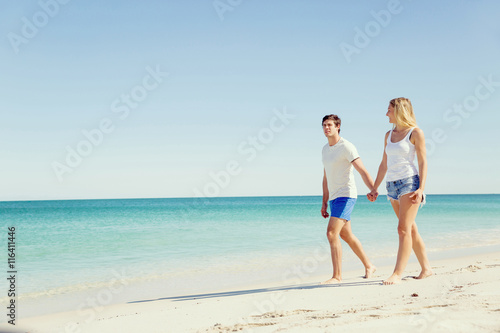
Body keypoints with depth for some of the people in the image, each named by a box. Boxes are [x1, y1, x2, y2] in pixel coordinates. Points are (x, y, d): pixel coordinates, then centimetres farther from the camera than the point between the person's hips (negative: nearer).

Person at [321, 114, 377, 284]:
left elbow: (363, 171, -20)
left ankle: (337, 276, -12)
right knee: (346, 235, 17)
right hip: (334, 198, 9)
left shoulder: (346, 147, -12)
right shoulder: (325, 149, 14)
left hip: (346, 196, -9)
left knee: (332, 233, -18)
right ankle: (368, 266, 34)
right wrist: (324, 203, 19)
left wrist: (374, 190, -34)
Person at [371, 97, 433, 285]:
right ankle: (426, 268, 22)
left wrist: (421, 188, -17)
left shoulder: (415, 132, -3)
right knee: (411, 230, 11)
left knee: (404, 229, -12)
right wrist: (375, 188, 17)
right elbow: (384, 164, 19)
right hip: (392, 185, 7)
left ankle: (397, 274, -14)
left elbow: (423, 162, -7)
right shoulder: (389, 135, 15)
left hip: (409, 182, -7)